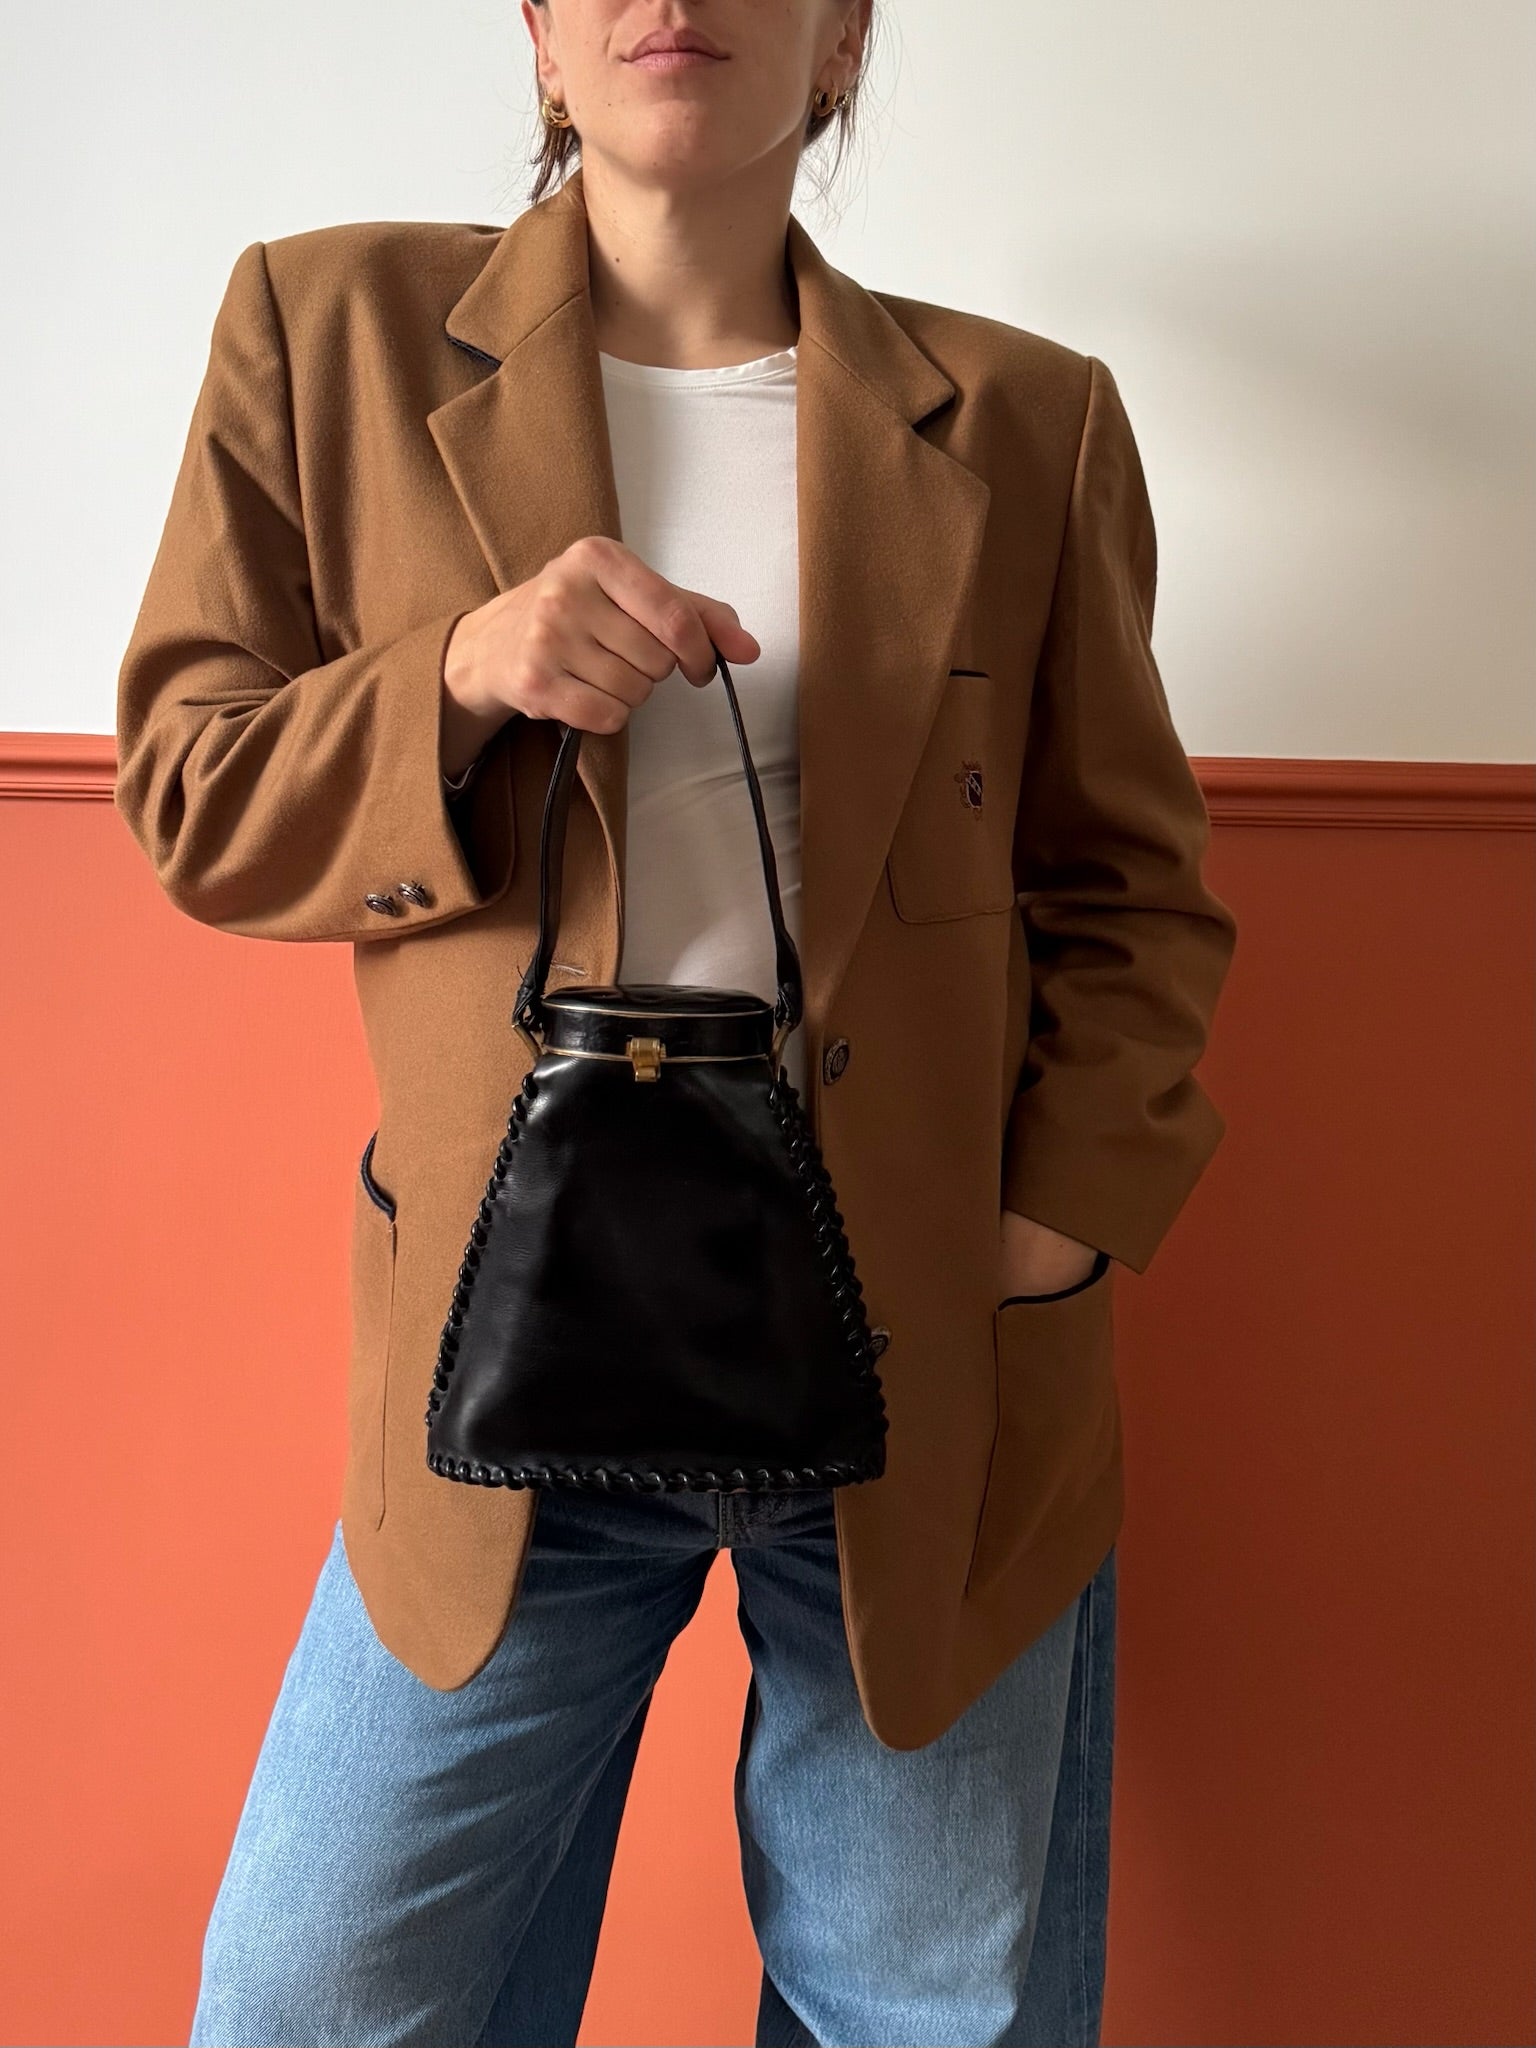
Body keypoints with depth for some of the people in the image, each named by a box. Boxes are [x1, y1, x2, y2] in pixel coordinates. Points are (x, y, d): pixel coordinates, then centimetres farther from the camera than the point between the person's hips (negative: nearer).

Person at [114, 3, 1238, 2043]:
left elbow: (1136, 885, 9)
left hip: (939, 1360, 1)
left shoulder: (1028, 422, 6)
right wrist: (460, 679, -16)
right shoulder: (332, 330, 5)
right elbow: (191, 798, 3)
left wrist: (1061, 1228, -5)